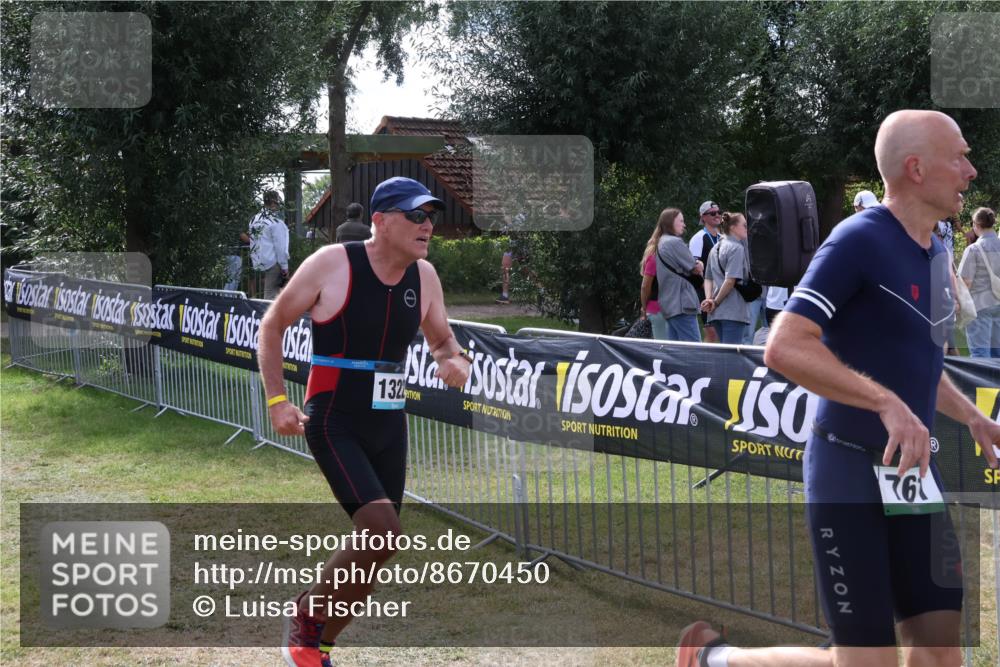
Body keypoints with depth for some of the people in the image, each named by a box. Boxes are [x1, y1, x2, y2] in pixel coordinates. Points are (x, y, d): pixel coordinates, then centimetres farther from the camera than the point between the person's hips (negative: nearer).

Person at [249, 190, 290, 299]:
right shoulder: (275, 223, -14)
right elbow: (280, 247, -14)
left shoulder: (254, 220, 10)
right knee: (270, 294, -6)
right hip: (273, 264, -8)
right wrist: (284, 268, -9)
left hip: (258, 264, 8)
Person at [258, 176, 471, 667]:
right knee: (382, 531, -22)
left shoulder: (423, 276, 3)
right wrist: (277, 400, -9)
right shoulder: (332, 263, -12)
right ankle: (306, 615, 1)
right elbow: (272, 325, -2)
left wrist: (455, 360, -5)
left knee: (373, 549, 8)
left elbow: (441, 340, 19)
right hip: (334, 424, -6)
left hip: (390, 426, 6)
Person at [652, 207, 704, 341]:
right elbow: (696, 268, -8)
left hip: (668, 304, 10)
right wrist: (699, 266, 16)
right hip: (681, 303, -10)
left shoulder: (660, 243, 20)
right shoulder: (675, 242, -10)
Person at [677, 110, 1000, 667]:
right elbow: (784, 349, -25)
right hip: (850, 474, -8)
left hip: (912, 471, 8)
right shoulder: (860, 240, -16)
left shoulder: (934, 252, 12)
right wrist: (888, 404, -31)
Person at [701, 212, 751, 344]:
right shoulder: (737, 248, -9)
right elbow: (731, 280, -16)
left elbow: (708, 278, 14)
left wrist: (709, 299, 2)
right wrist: (716, 302, -8)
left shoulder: (715, 248, 16)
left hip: (717, 313, 8)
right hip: (734, 311, -8)